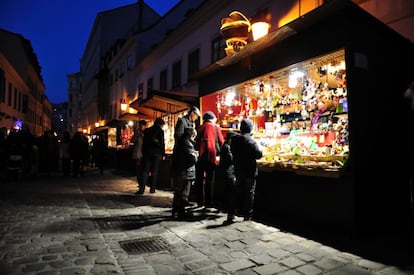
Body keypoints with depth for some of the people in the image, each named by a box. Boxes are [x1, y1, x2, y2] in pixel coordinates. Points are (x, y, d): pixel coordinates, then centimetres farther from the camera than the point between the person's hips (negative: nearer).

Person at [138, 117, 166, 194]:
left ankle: (141, 189, -3)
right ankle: (152, 188, 6)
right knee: (154, 171, 4)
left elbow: (144, 142, 10)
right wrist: (163, 154, -1)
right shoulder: (160, 131, -5)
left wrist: (143, 153, 14)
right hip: (156, 153, -3)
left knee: (145, 171, 3)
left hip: (147, 153, 3)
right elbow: (162, 143, -7)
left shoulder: (147, 130, 9)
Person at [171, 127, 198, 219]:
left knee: (178, 192, 18)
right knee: (184, 193, 4)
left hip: (176, 171, 9)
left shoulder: (180, 141, 11)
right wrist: (195, 156, -1)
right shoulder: (188, 143, -17)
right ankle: (181, 212, 14)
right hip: (185, 173, -9)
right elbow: (193, 159, -24)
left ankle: (175, 211, 27)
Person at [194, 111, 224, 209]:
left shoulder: (202, 127, 3)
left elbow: (197, 141, 1)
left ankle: (200, 201, 12)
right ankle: (209, 202, 10)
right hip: (211, 155, 0)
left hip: (202, 155, 0)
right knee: (210, 180, 9)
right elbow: (221, 142, 4)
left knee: (200, 179, 10)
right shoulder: (216, 128, 3)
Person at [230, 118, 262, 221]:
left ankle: (242, 211, 29)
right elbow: (259, 154, -19)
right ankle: (248, 215, 9)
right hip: (249, 171, -5)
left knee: (241, 192, 18)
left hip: (238, 170, 5)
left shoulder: (234, 139, -1)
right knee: (249, 193, 6)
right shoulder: (251, 141, -18)